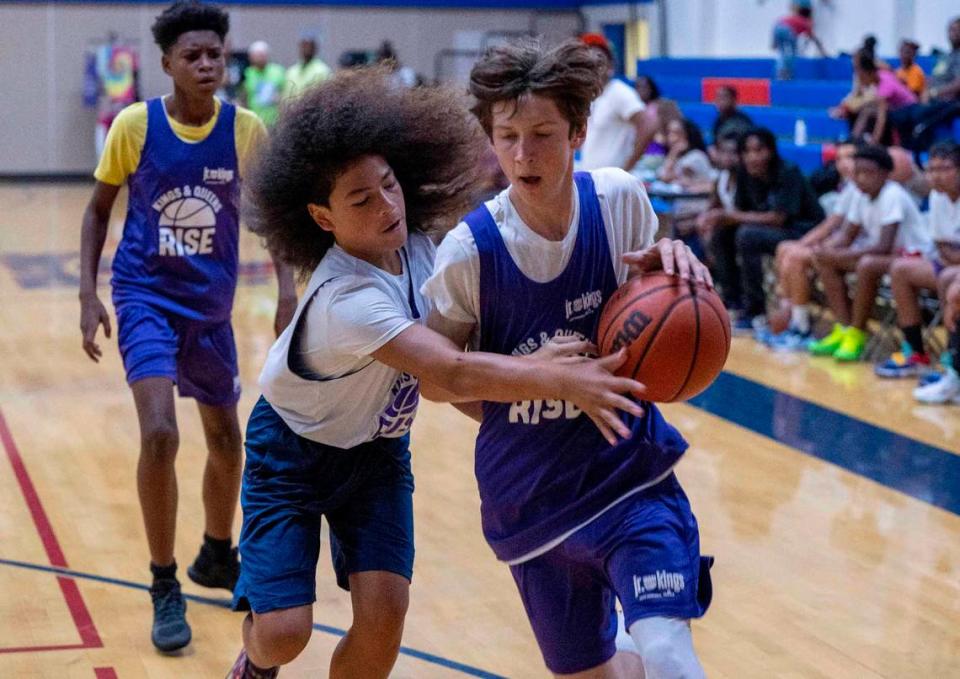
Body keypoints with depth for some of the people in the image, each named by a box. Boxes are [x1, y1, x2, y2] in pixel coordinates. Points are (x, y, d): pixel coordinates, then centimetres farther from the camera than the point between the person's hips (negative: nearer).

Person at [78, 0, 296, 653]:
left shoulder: (246, 129, -7)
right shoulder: (135, 124, -11)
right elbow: (99, 208, 1)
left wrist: (288, 290, -6)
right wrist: (88, 293, -5)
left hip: (211, 303, 3)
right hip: (146, 296, -3)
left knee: (226, 438, 14)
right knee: (160, 434, -19)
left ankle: (217, 557, 40)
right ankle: (164, 588, -2)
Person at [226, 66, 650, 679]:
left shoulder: (417, 245, -14)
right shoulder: (345, 300, -36)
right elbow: (453, 375, -46)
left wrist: (541, 359, -18)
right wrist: (567, 383, -55)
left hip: (377, 446, 5)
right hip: (295, 449, -5)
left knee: (383, 616, -10)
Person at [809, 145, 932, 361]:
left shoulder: (892, 196, -22)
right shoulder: (863, 197, 2)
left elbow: (884, 246, -28)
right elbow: (848, 237, 9)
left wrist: (842, 255, -29)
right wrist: (829, 250, -13)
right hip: (885, 255, 9)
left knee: (867, 265, -37)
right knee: (825, 260, 0)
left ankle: (857, 335, -22)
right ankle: (843, 329, -5)